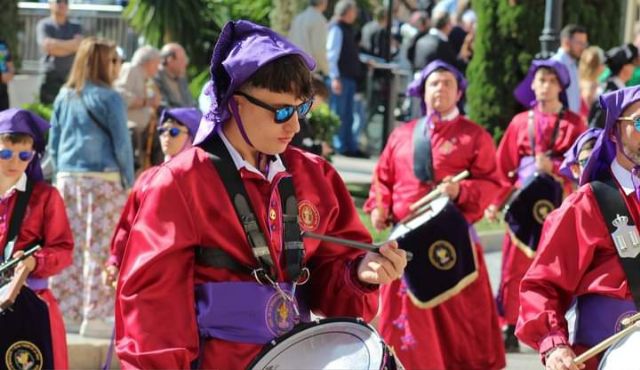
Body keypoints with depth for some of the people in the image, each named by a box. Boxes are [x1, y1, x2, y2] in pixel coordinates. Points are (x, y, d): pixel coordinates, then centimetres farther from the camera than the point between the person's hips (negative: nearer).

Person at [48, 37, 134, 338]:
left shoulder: (64, 97, 9)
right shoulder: (109, 99, -8)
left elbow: (53, 142, 13)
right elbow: (121, 144, -7)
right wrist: (129, 182, 1)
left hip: (67, 178, 6)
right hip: (102, 178, -6)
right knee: (100, 247, -2)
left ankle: (65, 312, 13)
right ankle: (93, 317, -2)